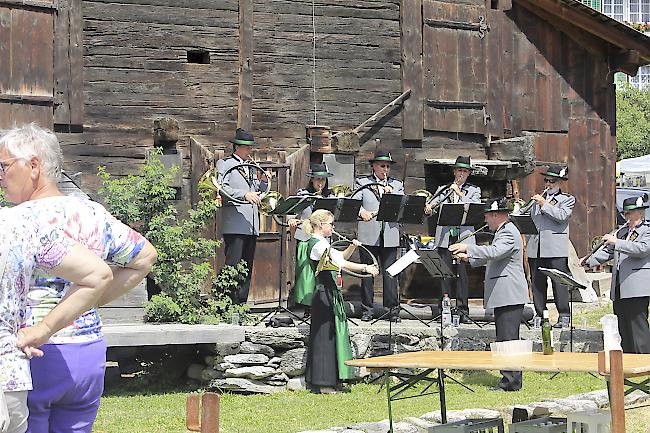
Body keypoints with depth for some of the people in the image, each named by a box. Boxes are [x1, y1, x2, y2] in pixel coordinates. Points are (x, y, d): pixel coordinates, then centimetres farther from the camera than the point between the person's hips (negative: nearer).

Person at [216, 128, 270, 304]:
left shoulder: (252, 168, 23)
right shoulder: (224, 164, 2)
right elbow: (223, 189, -13)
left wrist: (263, 182, 5)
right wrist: (245, 194, -24)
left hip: (251, 224, 7)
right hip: (235, 222, -7)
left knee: (248, 267, 8)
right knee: (233, 265, -11)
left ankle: (242, 301, 12)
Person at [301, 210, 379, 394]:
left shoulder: (319, 243, 17)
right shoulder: (318, 244, -15)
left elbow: (341, 257, 26)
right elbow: (341, 264, -24)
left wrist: (352, 247, 9)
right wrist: (365, 268, -22)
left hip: (331, 294, 11)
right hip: (325, 295, -11)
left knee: (333, 335, 12)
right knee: (325, 335, -7)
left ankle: (329, 381, 17)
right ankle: (324, 384, -4)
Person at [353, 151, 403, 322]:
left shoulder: (397, 185, 14)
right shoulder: (362, 182, 9)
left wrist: (391, 194, -12)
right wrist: (362, 212, -23)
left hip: (390, 236, 1)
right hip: (368, 235, -1)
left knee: (390, 273, -2)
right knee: (367, 272, 3)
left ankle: (392, 308, 2)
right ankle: (367, 309, 9)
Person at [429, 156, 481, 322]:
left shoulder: (473, 190, 12)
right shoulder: (443, 189, 16)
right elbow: (432, 207, 9)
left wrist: (459, 193, -10)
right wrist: (429, 208, -14)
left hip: (464, 236, -1)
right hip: (445, 237, 1)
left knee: (462, 273, -4)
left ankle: (462, 310, 0)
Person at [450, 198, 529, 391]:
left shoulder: (509, 233, -14)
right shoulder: (503, 231, 21)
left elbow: (494, 252, -31)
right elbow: (490, 259, 31)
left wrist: (467, 248, -33)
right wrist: (469, 258, 21)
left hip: (510, 297, -11)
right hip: (504, 296, 11)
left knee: (508, 339, -11)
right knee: (505, 339, 12)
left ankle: (512, 382, -11)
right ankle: (510, 380, 17)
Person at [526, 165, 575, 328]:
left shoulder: (567, 199, 8)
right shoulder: (539, 198, 23)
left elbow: (562, 216, -11)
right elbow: (531, 218, 27)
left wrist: (544, 204, -11)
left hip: (556, 247, -5)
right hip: (536, 247, 5)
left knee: (559, 282, -7)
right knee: (537, 282, 5)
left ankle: (564, 316, -4)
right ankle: (539, 315, 12)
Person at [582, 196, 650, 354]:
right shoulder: (622, 231, 21)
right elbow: (608, 251, 22)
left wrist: (616, 242, -22)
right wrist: (589, 261, 7)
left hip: (636, 289, -8)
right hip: (619, 289, 8)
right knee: (624, 329, 10)